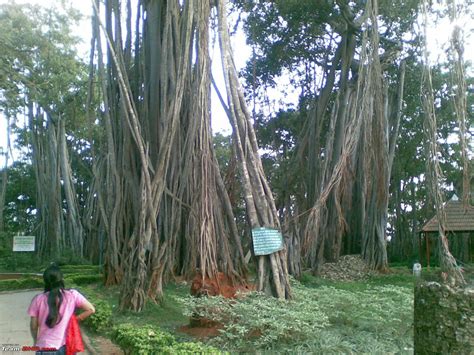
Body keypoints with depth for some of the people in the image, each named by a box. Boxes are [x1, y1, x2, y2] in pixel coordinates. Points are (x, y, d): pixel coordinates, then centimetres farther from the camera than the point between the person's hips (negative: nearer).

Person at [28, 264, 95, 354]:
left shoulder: (38, 299, -7)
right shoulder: (72, 295, -7)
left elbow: (33, 326, 0)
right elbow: (91, 309, -4)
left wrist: (36, 341, 18)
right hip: (66, 347, 1)